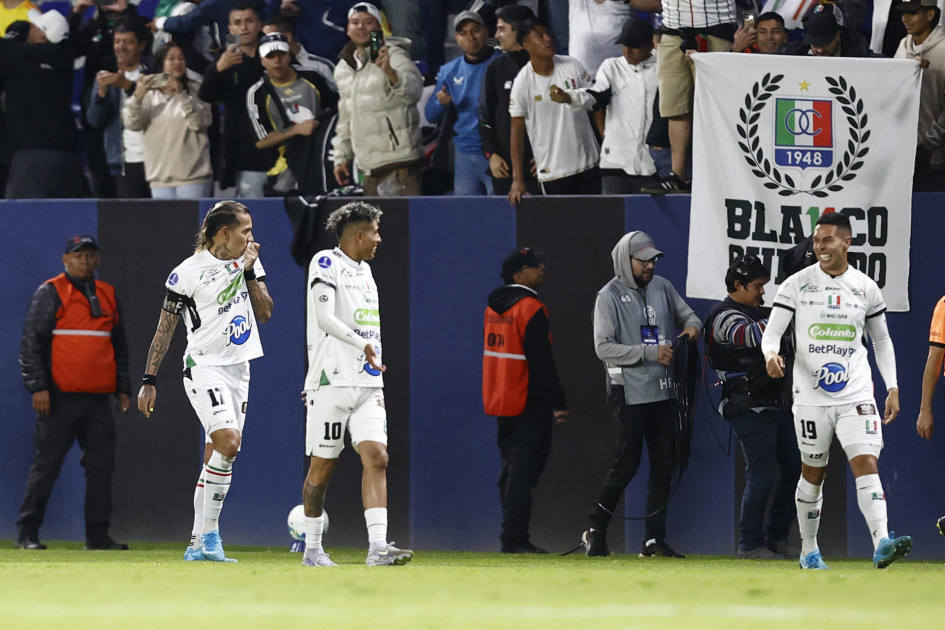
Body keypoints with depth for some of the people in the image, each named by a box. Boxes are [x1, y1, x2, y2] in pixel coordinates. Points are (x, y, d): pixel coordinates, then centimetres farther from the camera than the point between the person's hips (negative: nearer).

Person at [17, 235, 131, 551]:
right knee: (46, 465, -4)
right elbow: (31, 343, -5)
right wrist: (38, 387, -12)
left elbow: (119, 345, 23)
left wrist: (122, 388, 16)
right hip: (60, 397, -5)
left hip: (99, 398, 5)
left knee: (101, 467, 2)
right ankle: (27, 533, 2)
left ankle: (97, 534, 7)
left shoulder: (108, 296, 16)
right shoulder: (50, 293, -1)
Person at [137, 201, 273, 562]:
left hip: (238, 369, 6)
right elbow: (165, 328, -3)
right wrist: (149, 380, -5)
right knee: (228, 441, -24)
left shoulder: (249, 262, 9)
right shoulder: (188, 272, -8)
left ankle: (198, 545, 11)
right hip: (203, 367, -6)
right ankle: (210, 533, -15)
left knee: (216, 458, 6)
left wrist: (249, 273, -6)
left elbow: (264, 314, 5)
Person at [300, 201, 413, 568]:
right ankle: (312, 548, 14)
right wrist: (363, 345, -28)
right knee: (323, 467, 1)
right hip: (331, 382, -7)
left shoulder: (363, 270, 19)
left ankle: (377, 547, -17)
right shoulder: (326, 263, -6)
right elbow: (324, 319, -18)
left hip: (367, 384, 7)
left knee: (376, 457, -9)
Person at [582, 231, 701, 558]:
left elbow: (687, 315, 22)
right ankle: (596, 530, 10)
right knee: (627, 464, -6)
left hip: (661, 392, 6)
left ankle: (654, 539, 8)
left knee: (664, 464, 4)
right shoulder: (609, 297, -7)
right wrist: (650, 353, -19)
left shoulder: (662, 288, 11)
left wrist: (692, 326, -4)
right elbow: (604, 347, -13)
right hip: (629, 393, -6)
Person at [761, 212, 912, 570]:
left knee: (867, 464, -16)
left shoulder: (866, 288, 5)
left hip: (856, 395, 0)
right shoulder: (796, 285, 0)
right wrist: (771, 356, -24)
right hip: (811, 395, 0)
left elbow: (881, 340, 16)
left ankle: (881, 544, -28)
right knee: (813, 474, 10)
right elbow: (772, 332, -1)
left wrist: (892, 388, 9)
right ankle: (808, 551, 25)